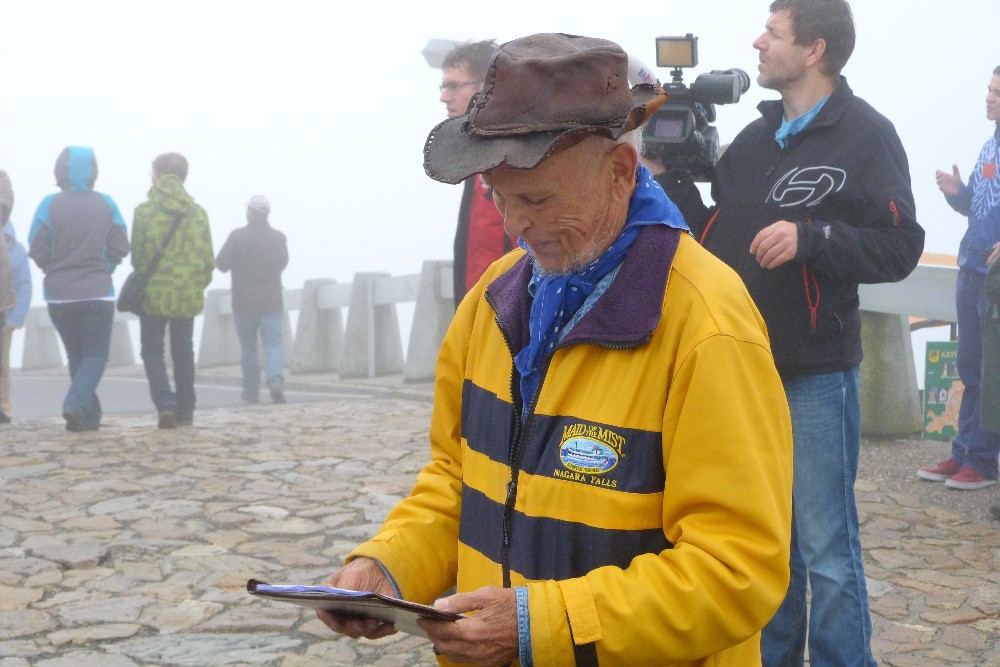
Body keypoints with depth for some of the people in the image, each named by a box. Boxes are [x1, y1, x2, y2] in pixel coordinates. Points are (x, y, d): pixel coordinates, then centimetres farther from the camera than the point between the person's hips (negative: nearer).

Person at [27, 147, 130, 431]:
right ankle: (76, 405, -17)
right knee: (96, 355, 5)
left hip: (59, 295, 1)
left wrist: (57, 272, 12)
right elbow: (120, 248, -2)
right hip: (98, 293, -1)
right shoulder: (106, 204, -3)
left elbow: (37, 249, -6)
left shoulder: (50, 205, -6)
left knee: (77, 355, 15)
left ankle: (89, 416, 16)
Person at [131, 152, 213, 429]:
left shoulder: (144, 211, -8)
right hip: (188, 295, 3)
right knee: (183, 352, 13)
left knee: (153, 350, 8)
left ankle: (165, 404, -9)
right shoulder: (198, 212, 0)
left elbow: (137, 255, -5)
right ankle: (185, 411, 18)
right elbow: (208, 259, 1)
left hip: (154, 293, -3)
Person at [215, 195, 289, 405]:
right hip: (272, 302, 2)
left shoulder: (238, 236, -9)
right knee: (273, 345, -1)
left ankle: (251, 391, 16)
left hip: (244, 303, -1)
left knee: (248, 348, 10)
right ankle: (276, 381, -24)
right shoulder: (278, 237, 3)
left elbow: (221, 265, -4)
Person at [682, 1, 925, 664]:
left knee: (827, 548, 0)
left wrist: (811, 236, -24)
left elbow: (901, 248, -12)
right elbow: (716, 236, 18)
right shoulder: (756, 137, 13)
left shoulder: (866, 134, -7)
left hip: (815, 372, -6)